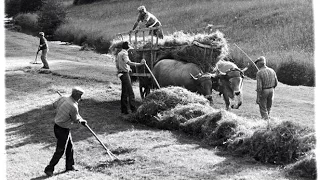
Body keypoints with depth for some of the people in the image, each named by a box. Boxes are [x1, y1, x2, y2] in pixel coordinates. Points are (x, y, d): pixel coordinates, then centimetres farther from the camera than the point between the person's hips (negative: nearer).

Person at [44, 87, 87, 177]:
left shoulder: (63, 98, -5)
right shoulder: (73, 107, -27)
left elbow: (54, 105, 13)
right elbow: (76, 120, -12)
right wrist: (82, 120, 10)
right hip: (62, 130, -9)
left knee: (70, 146, 20)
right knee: (60, 151, 1)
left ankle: (69, 166, 32)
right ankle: (49, 169, 9)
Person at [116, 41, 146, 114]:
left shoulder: (119, 54, 14)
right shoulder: (124, 54, -16)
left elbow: (117, 64, 20)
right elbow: (129, 63, -31)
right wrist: (140, 64, -34)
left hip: (121, 73, 10)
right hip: (125, 74, -10)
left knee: (124, 92, 13)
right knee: (130, 92, -11)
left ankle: (124, 109, 16)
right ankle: (133, 108, -13)